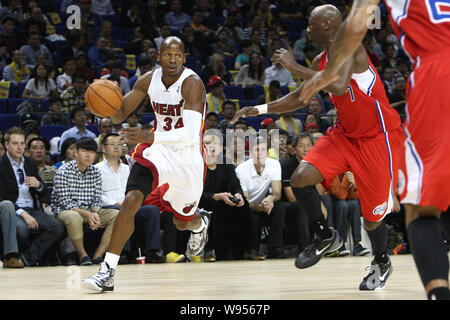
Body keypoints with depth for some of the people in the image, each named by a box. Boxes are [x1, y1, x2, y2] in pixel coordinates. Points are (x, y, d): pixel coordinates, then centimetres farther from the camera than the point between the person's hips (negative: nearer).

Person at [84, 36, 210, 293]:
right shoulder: (149, 80, -7)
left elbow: (191, 134, -34)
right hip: (158, 150, 3)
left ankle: (200, 223, 57)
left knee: (182, 221, 16)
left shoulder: (192, 83, -24)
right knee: (131, 200, -21)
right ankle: (108, 272, -20)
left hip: (188, 156, -3)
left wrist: (151, 137, -47)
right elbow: (119, 115, 1)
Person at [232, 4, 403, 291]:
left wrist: (294, 66, -29)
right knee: (301, 179, -12)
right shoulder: (321, 60, 6)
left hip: (377, 138, -8)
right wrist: (261, 109, 9)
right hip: (346, 133, 8)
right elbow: (300, 97, 18)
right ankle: (325, 237, 10)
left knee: (372, 217, 0)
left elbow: (338, 86, -38)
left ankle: (382, 263, 30)